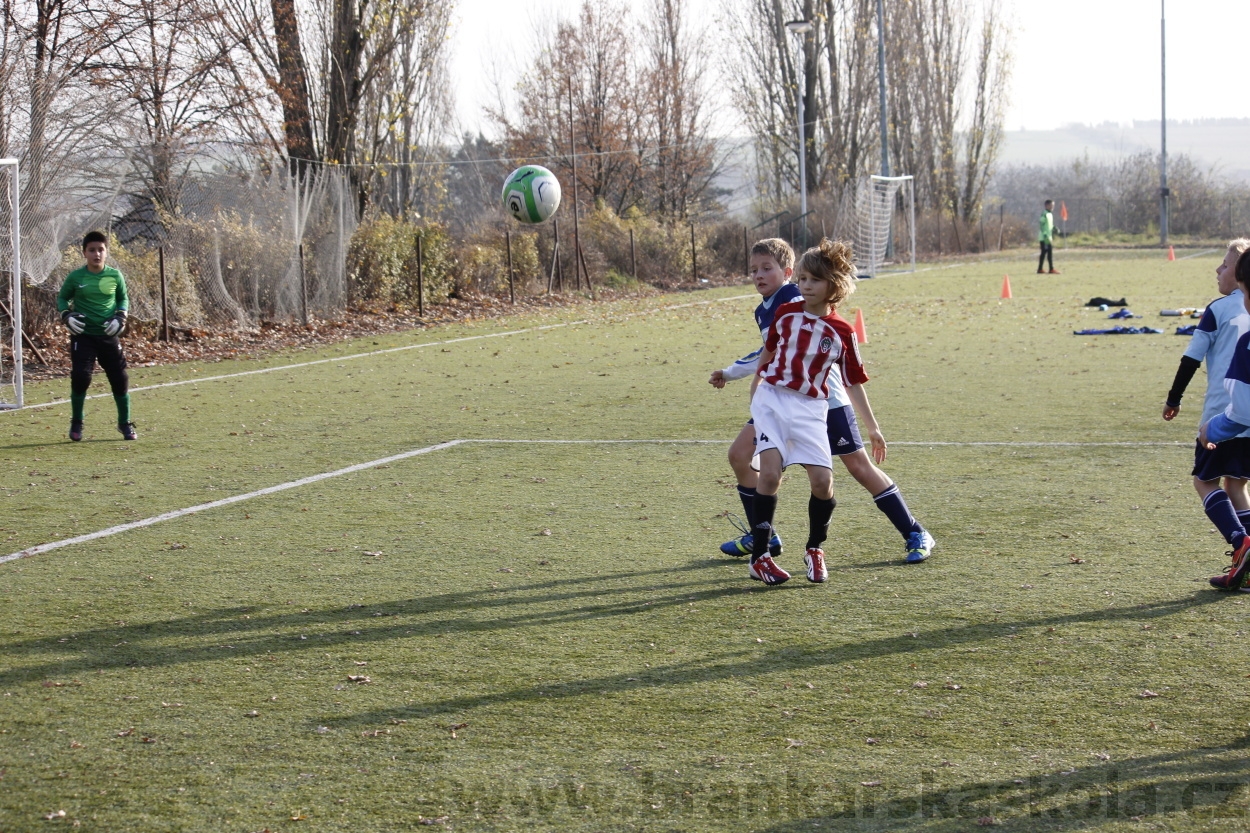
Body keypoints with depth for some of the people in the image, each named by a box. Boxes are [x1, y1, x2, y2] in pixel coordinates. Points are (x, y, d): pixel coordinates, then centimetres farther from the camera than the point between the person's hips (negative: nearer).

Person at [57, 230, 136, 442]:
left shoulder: (115, 276, 0)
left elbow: (123, 298, 13)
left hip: (109, 335, 2)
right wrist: (66, 316, -9)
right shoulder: (75, 277, -4)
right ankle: (76, 423, 7)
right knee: (80, 377, -14)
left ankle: (125, 423, 22)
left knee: (119, 378, 3)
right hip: (83, 336, -2)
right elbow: (62, 298, 9)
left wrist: (120, 318, -4)